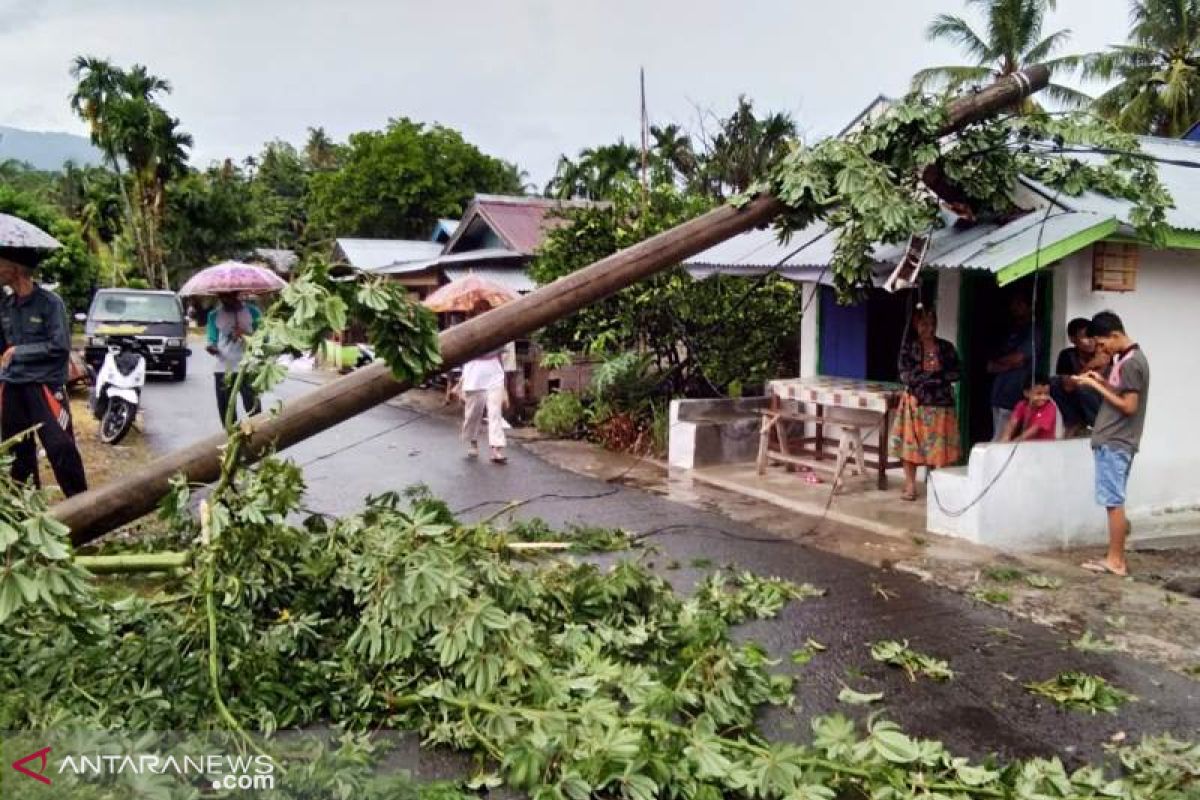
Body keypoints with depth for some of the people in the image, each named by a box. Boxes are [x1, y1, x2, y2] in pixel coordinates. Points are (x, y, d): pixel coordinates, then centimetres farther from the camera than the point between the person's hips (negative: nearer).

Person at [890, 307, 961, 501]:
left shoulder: (946, 347, 6)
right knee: (910, 444, -1)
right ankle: (910, 486, 7)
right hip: (915, 403, -1)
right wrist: (934, 374, -13)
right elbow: (905, 376, -8)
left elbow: (955, 374, -2)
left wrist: (921, 375, -12)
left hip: (940, 404, 1)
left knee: (938, 447, -1)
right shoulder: (908, 347, 2)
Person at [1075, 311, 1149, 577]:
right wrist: (1103, 381, 8)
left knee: (1113, 501, -5)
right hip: (1114, 440, 10)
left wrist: (1097, 386, -16)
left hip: (1114, 443, -10)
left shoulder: (1130, 363, -17)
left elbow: (1129, 406, -20)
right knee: (1114, 501, 12)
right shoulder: (1129, 358, 13)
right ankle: (1115, 557, 17)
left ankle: (1116, 561, 1)